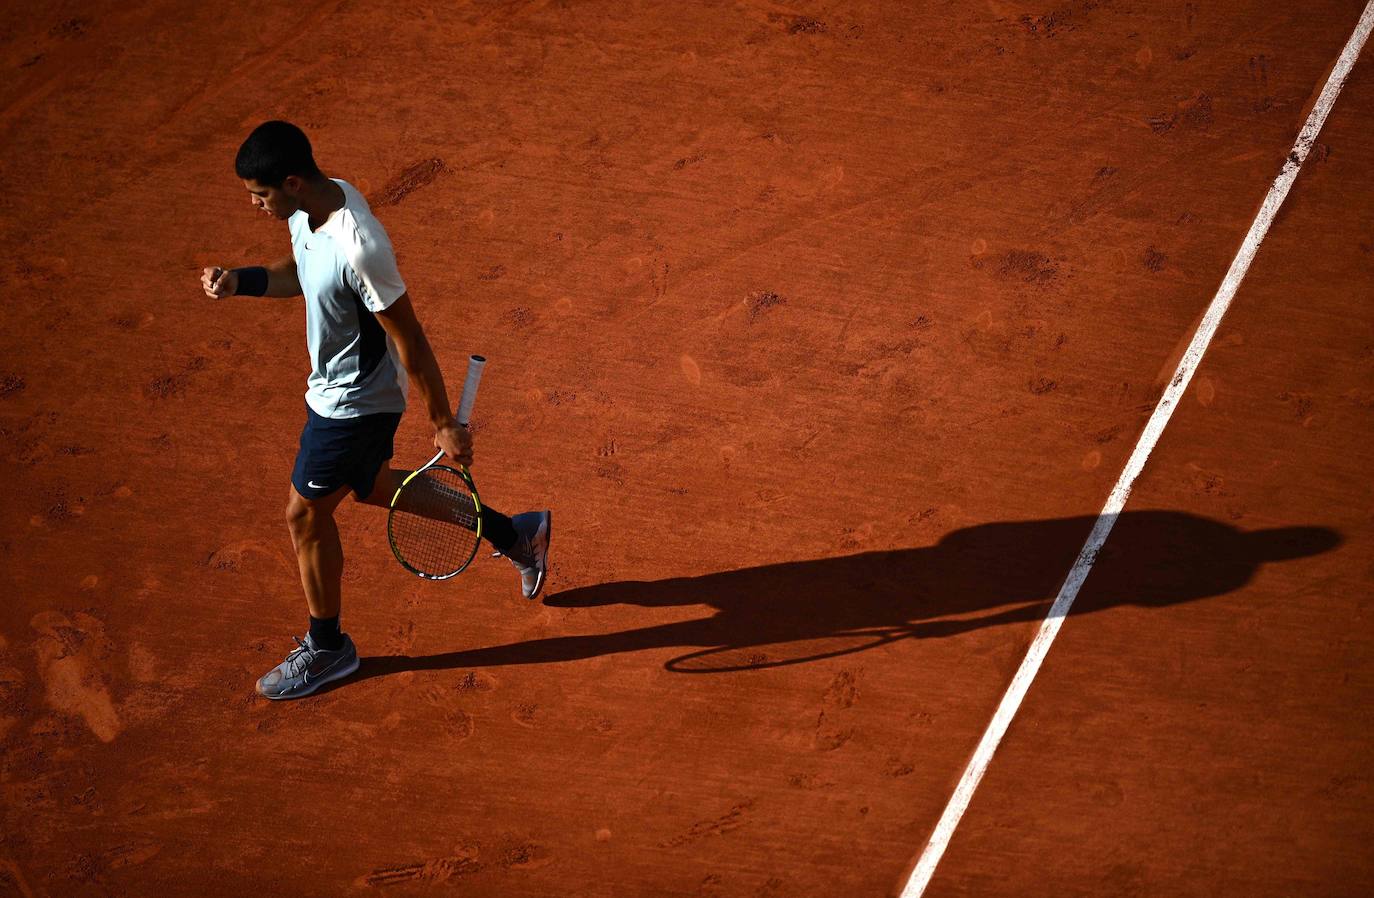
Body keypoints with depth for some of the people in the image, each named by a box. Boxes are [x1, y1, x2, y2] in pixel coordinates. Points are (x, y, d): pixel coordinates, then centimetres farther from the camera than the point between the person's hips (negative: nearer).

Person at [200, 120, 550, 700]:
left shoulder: (357, 248, -36)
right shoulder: (312, 202, -8)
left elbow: (410, 342, -28)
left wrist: (444, 425, -20)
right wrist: (240, 281, -6)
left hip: (355, 402, -10)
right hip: (336, 387, 10)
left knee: (306, 515, 7)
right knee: (372, 486, 27)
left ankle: (326, 649, 30)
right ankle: (512, 534, 39)